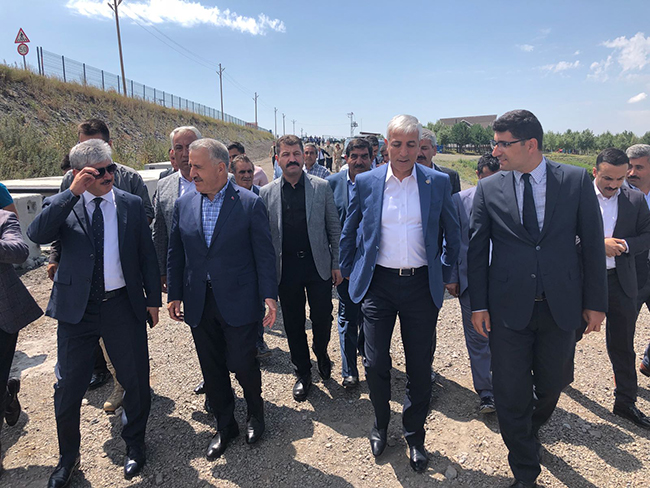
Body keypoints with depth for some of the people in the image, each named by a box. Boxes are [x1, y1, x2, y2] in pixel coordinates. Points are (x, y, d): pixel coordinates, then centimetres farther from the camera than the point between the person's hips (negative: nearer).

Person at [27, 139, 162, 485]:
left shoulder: (131, 204, 2)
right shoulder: (62, 205, 0)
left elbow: (147, 254, 6)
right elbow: (37, 234, -20)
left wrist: (153, 298, 5)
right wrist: (72, 192, -25)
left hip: (124, 305, 1)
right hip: (76, 308, 0)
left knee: (136, 381, 9)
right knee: (68, 388, 11)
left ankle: (134, 444, 36)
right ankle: (68, 458, 36)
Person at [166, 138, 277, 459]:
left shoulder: (250, 204, -8)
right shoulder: (184, 204, 4)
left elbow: (264, 254, -8)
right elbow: (175, 254, 9)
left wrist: (269, 296, -12)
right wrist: (174, 295, 7)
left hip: (238, 303, -4)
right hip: (199, 304, 4)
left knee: (242, 363, 4)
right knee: (212, 369, 14)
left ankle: (255, 413, 36)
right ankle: (225, 426, 35)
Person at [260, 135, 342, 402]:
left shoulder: (322, 187, 1)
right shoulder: (266, 193, 3)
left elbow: (334, 228, 4)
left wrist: (337, 263, 1)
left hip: (318, 265, 0)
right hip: (286, 268, 1)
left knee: (323, 319, 6)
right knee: (293, 325, 10)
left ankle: (321, 352, 39)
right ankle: (303, 373, 31)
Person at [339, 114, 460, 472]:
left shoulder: (438, 182, 0)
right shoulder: (366, 182, 0)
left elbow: (453, 235, 11)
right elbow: (348, 233, 10)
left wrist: (444, 275, 11)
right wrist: (349, 273, 11)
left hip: (421, 285, 0)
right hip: (378, 284, 0)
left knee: (420, 366, 11)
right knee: (375, 362, 7)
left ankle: (415, 435, 34)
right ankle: (380, 424, 35)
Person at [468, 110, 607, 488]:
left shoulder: (577, 180, -2)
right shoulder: (489, 188, -2)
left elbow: (592, 243, 1)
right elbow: (477, 249, 0)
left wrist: (595, 301, 1)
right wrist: (479, 304, -3)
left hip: (561, 307, 1)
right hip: (509, 308, 0)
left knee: (551, 385, 18)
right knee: (511, 395, 7)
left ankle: (532, 430, 52)